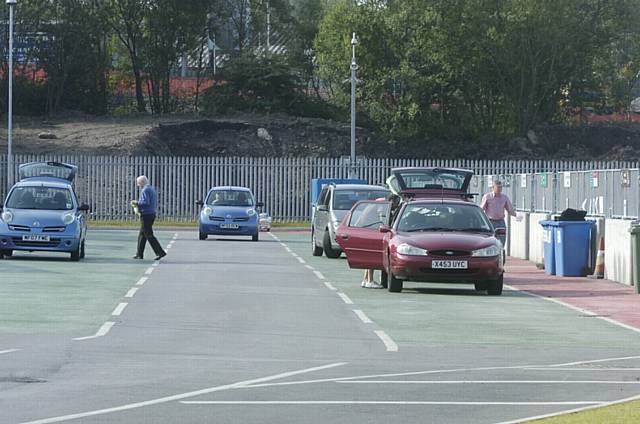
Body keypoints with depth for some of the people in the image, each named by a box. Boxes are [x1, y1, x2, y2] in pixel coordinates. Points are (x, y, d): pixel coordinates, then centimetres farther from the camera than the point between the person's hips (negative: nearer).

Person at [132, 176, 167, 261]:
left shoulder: (145, 190, -13)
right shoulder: (152, 189, 17)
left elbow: (145, 202, -25)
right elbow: (155, 204, 20)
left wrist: (137, 204, -9)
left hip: (146, 215, -10)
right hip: (152, 213, 10)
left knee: (149, 235, -8)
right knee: (141, 235, 15)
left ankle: (160, 252, -13)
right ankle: (139, 254, 18)